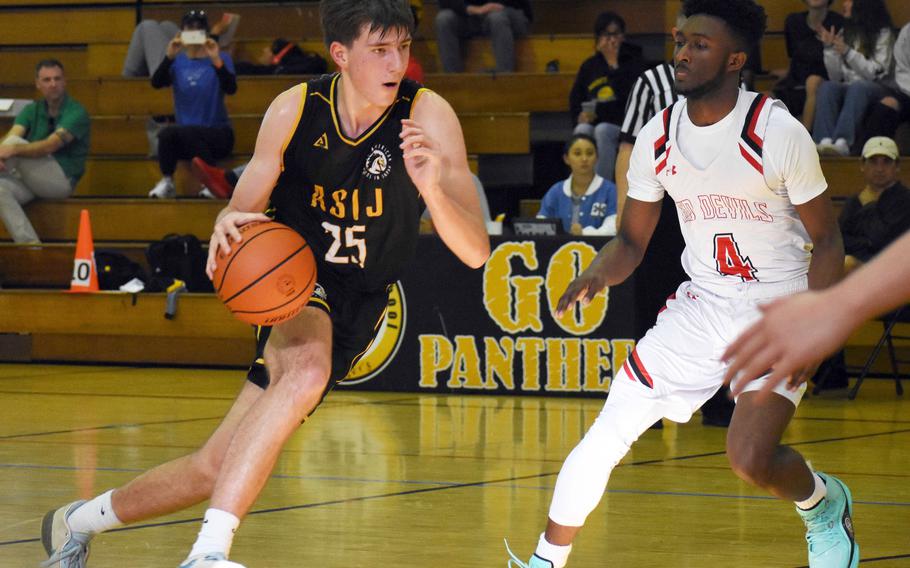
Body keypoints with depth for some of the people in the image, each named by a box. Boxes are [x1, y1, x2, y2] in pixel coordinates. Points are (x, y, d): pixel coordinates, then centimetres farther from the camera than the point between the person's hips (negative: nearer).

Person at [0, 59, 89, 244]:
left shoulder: (76, 112, -8)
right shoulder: (32, 110, 10)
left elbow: (50, 146, -23)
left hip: (62, 180, -5)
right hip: (32, 179, 5)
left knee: (15, 142, -25)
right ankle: (28, 243, -29)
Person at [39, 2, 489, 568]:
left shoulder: (429, 116, -17)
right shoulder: (295, 109, -11)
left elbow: (475, 252, -22)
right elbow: (243, 211, 1)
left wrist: (433, 188, -43)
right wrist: (228, 225, -25)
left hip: (357, 307, 1)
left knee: (217, 468, -4)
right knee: (307, 368, -37)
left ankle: (79, 520, 20)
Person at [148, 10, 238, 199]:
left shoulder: (220, 58, -1)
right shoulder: (177, 61, 6)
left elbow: (231, 88, -18)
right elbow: (156, 83, -12)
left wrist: (216, 61, -34)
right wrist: (169, 57, -28)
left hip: (218, 134, -2)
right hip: (186, 140, 2)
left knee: (188, 132, -34)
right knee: (167, 135, -31)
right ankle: (166, 182, -14)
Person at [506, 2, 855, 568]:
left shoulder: (777, 132, -16)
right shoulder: (657, 137, -2)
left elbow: (826, 240, -8)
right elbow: (632, 240, 9)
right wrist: (599, 272, -15)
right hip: (703, 304, 5)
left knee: (751, 458, -21)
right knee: (607, 433, -3)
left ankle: (825, 505, 13)